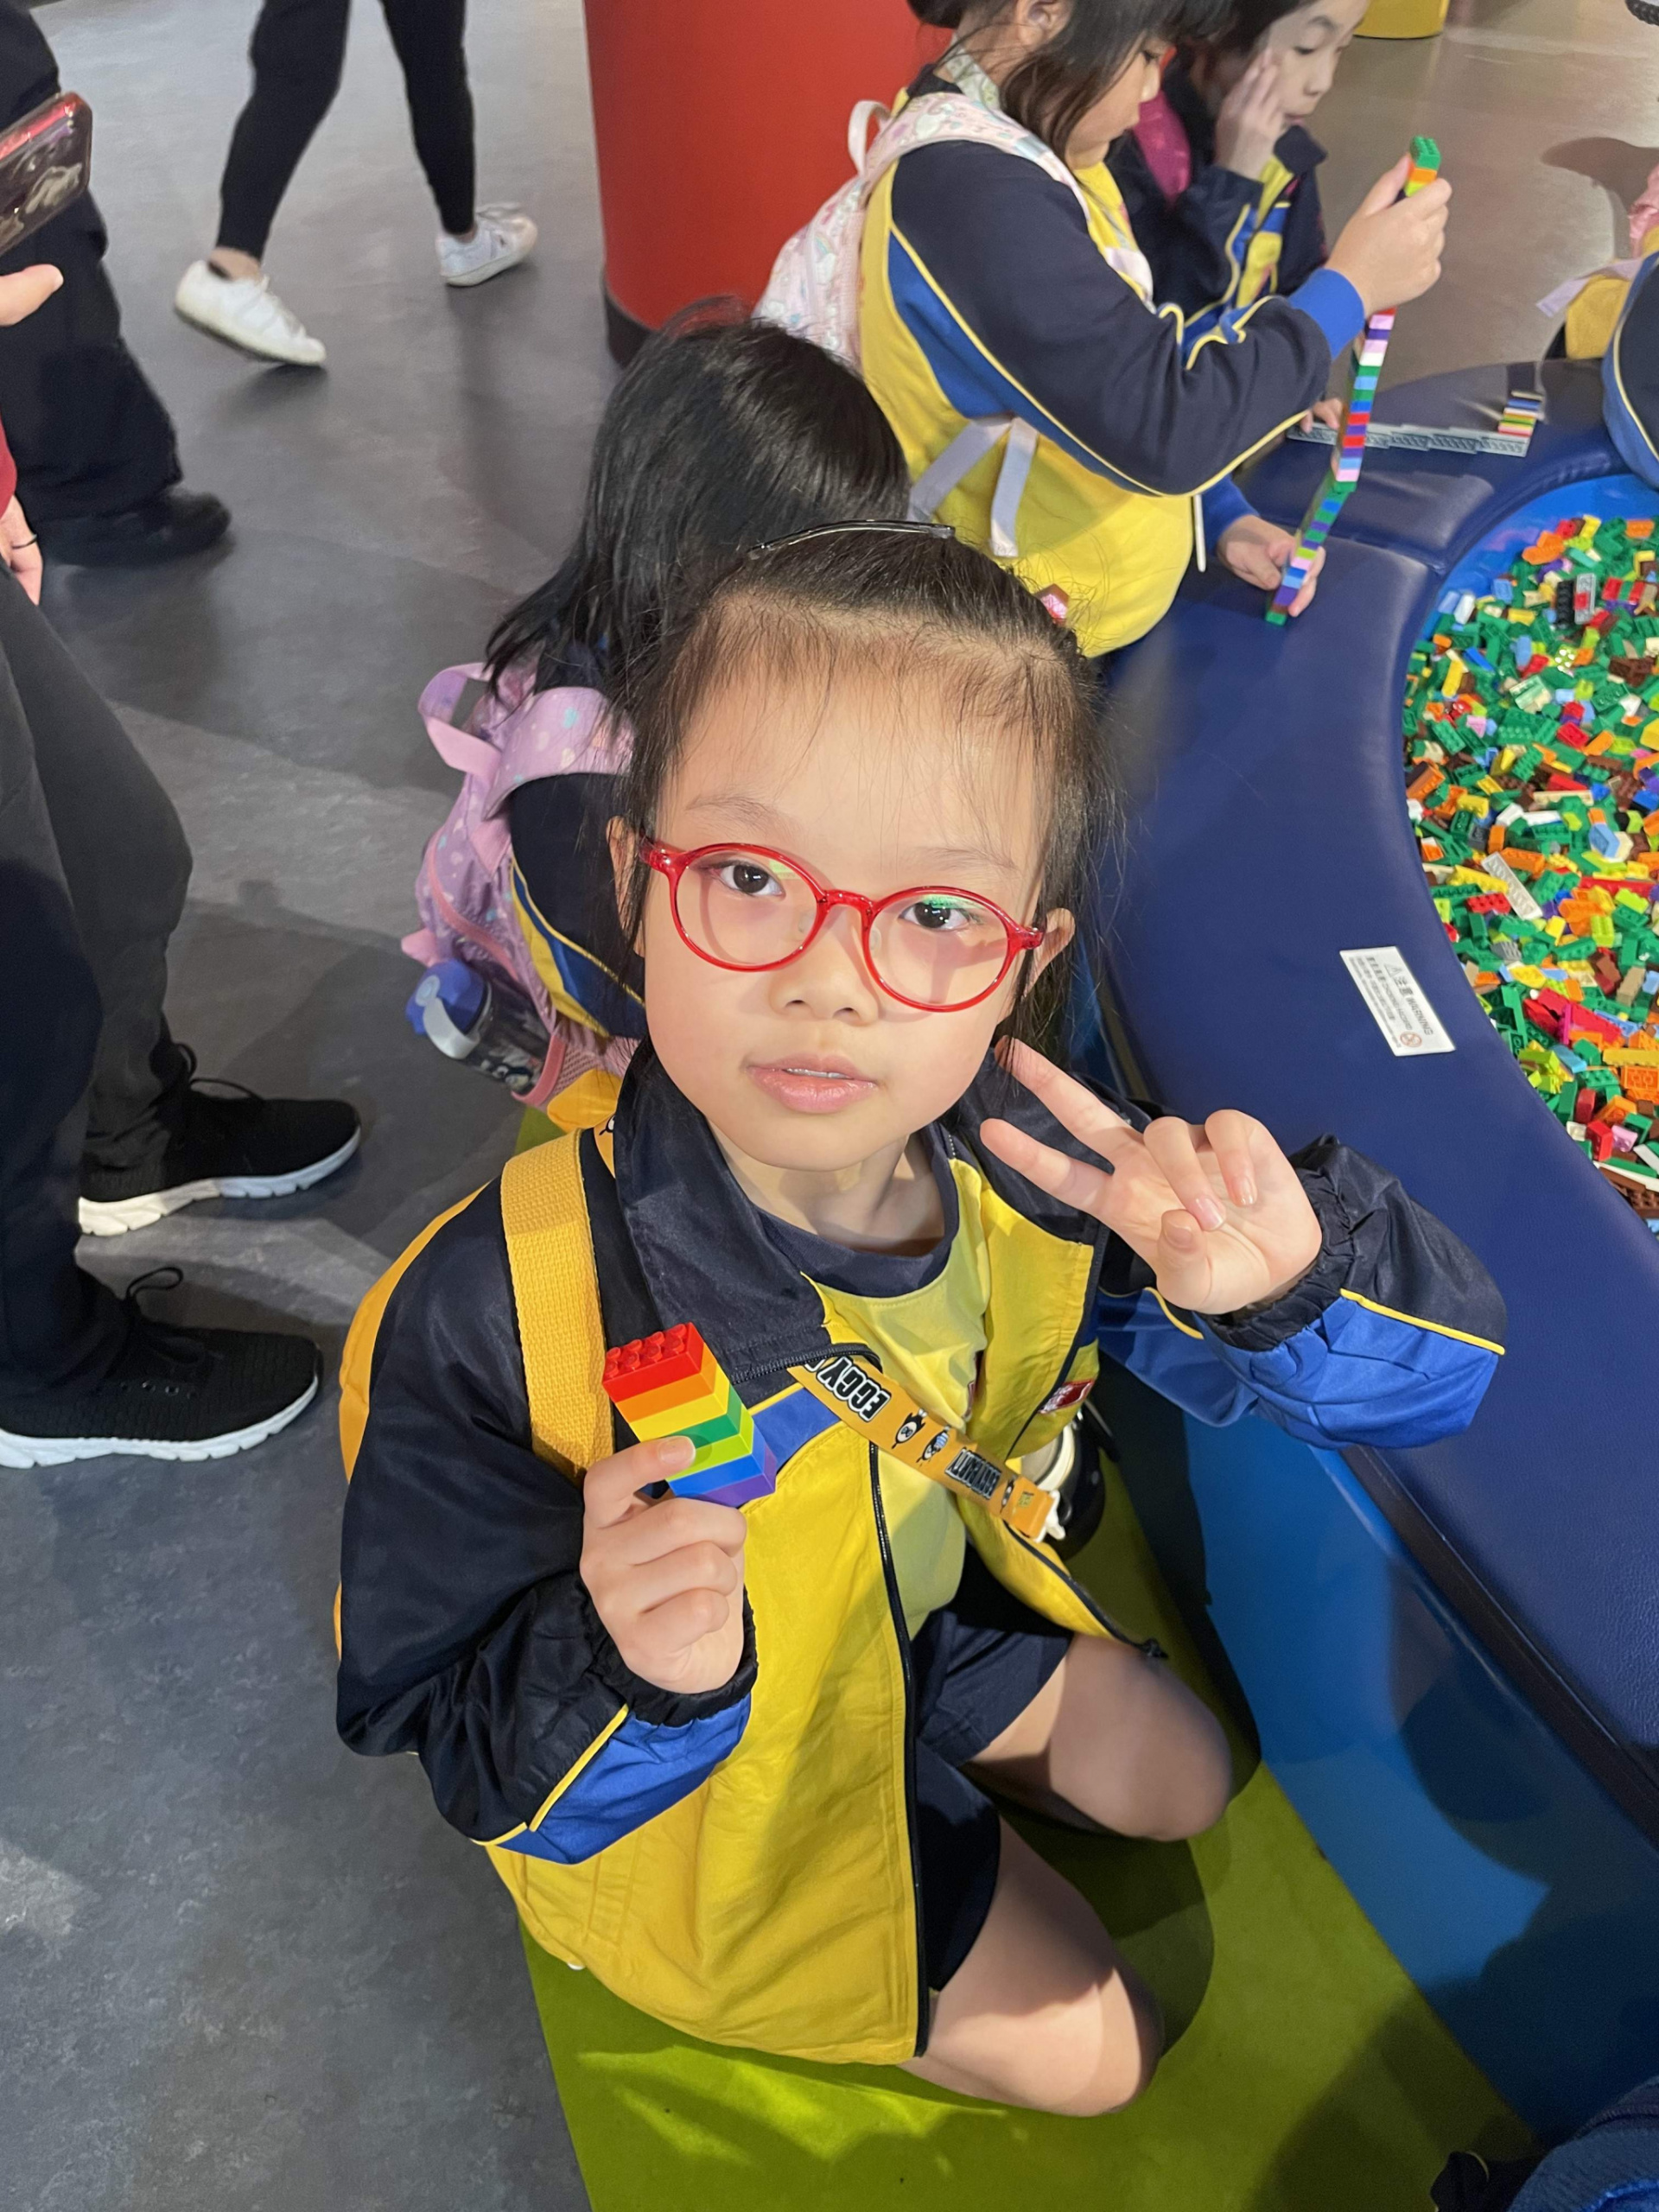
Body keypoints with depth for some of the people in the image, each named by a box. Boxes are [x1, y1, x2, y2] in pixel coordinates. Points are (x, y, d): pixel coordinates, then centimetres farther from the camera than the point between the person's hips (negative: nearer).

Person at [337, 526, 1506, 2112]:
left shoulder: (1032, 1167, -27)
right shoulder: (496, 1317, -39)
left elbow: (1432, 1374, -17)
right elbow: (486, 1769, -24)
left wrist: (1291, 1279, -40)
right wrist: (636, 1680, -47)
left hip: (921, 1601, 4)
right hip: (686, 1783, -4)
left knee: (1182, 1784, 25)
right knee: (1094, 2052, 12)